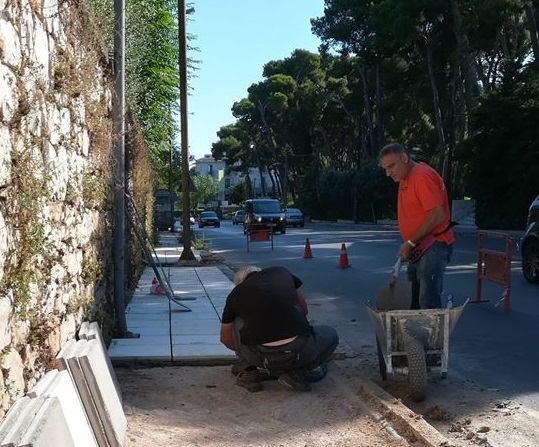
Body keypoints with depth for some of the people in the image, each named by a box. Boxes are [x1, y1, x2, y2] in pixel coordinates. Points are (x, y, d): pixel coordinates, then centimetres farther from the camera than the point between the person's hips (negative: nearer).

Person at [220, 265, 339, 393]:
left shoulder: (235, 294, 18)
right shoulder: (282, 273, 19)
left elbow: (226, 339, 32)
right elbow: (304, 310, 30)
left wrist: (241, 351, 53)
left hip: (260, 357, 1)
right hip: (298, 352, -1)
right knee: (331, 335, 30)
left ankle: (248, 370, 17)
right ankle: (297, 371, 9)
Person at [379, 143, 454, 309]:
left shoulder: (423, 176, -17)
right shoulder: (405, 178, 13)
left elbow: (437, 216, -23)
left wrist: (410, 242, -17)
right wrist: (408, 245, 11)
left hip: (433, 247, -10)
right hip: (418, 248, 10)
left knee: (428, 303, -13)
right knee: (413, 300, 14)